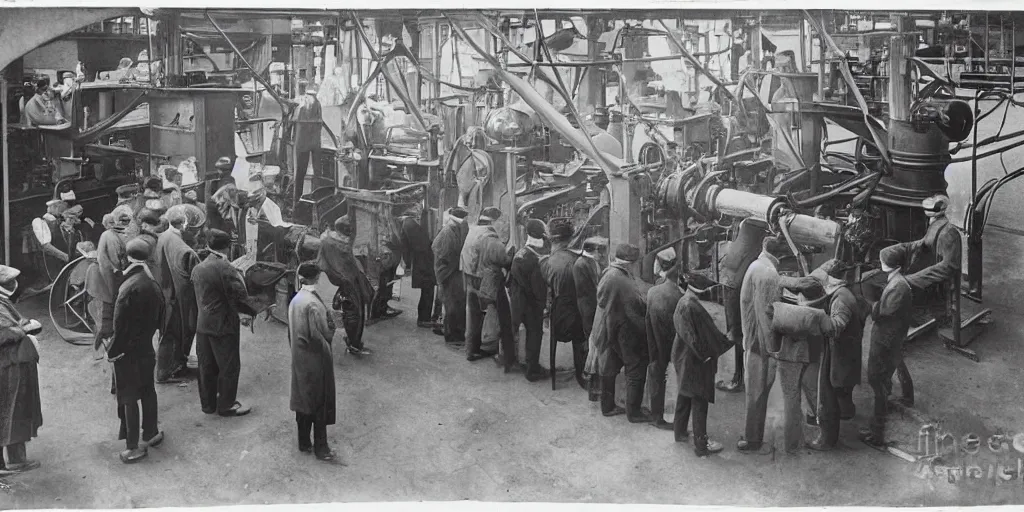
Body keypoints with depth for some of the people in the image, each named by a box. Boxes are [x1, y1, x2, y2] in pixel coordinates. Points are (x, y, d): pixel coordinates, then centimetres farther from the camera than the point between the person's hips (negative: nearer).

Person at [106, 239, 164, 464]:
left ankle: (133, 447, 4)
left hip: (127, 351, -7)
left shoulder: (130, 286, -23)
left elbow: (120, 323, -20)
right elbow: (158, 317, 9)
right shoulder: (154, 285, 1)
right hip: (146, 348, 7)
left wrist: (112, 350, -12)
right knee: (147, 390, 20)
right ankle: (150, 434, 33)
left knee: (129, 396, 0)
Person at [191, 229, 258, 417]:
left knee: (207, 366, 15)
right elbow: (239, 297, -18)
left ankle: (208, 403, 25)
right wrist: (252, 312, -2)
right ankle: (226, 405, 12)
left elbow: (199, 295, 12)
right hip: (223, 325, -7)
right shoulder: (225, 269, -19)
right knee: (229, 366, 5)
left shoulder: (198, 268, 3)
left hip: (202, 324, 7)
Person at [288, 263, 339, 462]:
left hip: (298, 359, 7)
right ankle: (320, 447, 9)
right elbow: (324, 333, -21)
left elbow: (290, 333, 8)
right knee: (320, 403, 3)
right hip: (315, 360, -7)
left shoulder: (294, 301, 1)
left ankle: (304, 442, 24)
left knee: (303, 400, 16)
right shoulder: (313, 304, -23)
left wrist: (297, 347, 15)